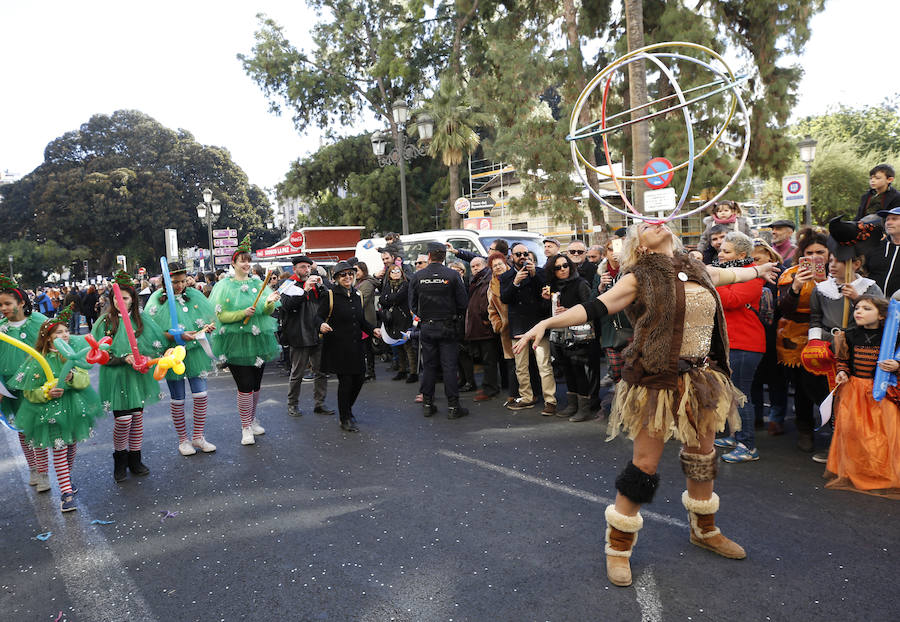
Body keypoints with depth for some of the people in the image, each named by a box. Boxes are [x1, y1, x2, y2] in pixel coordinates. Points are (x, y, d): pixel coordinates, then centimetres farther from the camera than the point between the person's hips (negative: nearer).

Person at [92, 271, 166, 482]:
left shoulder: (142, 319, 3)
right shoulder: (105, 321, -4)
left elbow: (158, 342, 4)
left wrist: (149, 357, -13)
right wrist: (124, 358, -19)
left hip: (139, 376, 3)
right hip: (117, 377, -3)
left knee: (137, 416, 9)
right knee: (123, 419, -5)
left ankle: (134, 459, 24)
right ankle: (119, 460, 18)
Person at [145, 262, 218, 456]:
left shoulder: (194, 295, 4)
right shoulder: (158, 300, -5)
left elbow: (210, 317, 11)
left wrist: (209, 327, -11)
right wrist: (179, 336, -22)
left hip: (196, 351, 3)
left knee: (201, 394, 1)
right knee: (177, 399, 7)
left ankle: (198, 437, 16)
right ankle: (183, 440, 21)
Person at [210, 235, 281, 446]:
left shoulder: (258, 284, 7)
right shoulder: (225, 286, -1)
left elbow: (268, 310, -1)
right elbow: (221, 316, -6)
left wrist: (270, 302, -23)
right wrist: (243, 313, -20)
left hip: (258, 341, 4)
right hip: (236, 342, -4)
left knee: (256, 384, 12)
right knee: (245, 385, -5)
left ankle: (252, 419, 31)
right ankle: (246, 427, 8)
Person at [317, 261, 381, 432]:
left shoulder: (357, 295, 11)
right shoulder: (330, 296, -7)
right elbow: (318, 316, -8)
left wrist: (373, 330, 3)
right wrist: (322, 325, -30)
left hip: (355, 345, 6)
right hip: (337, 346, -6)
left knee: (359, 378, 8)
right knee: (345, 381, -3)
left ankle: (347, 409, 34)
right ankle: (345, 419, 12)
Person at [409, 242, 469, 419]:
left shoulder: (417, 277, -3)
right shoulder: (452, 275, -9)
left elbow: (412, 305, 2)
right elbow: (463, 303, -7)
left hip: (426, 327, 2)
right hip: (448, 328, -2)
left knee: (429, 366, 11)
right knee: (449, 366, 1)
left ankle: (427, 404, 17)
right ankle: (453, 407, 4)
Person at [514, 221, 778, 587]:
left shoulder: (699, 271, 12)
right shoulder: (641, 279, -5)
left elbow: (731, 274, 34)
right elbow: (595, 308, -13)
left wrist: (759, 270, 53)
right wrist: (546, 323, -24)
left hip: (701, 376, 6)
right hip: (658, 378, -6)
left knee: (702, 454, 18)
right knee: (645, 462, -3)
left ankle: (704, 530, 41)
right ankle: (618, 546, 12)